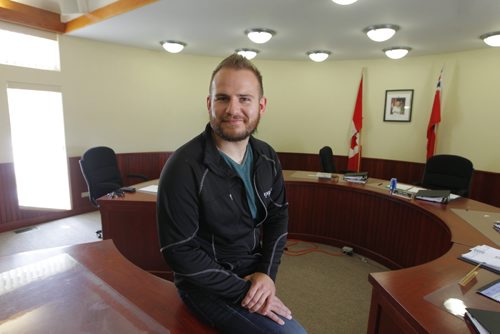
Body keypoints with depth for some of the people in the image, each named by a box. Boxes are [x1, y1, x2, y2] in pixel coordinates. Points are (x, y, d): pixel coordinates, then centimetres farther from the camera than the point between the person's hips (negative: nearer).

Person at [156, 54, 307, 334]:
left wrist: (267, 272, -10)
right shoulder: (184, 168, -24)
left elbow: (278, 216, 3)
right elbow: (180, 252, -20)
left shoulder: (268, 157, -4)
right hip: (209, 286, -6)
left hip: (253, 272, 6)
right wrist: (243, 291, -19)